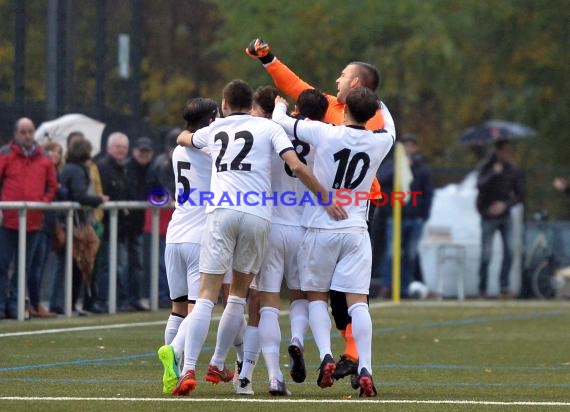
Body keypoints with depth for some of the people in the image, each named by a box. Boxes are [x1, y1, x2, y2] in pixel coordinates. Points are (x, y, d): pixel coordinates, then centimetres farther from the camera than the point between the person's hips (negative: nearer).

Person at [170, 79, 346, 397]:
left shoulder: (215, 129, 21)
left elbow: (184, 139, 43)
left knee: (207, 296, -4)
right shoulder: (268, 128, 13)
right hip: (258, 215, 0)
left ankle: (188, 370, -18)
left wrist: (185, 135, 66)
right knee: (239, 294, 17)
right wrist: (326, 198, 8)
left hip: (222, 211, 0)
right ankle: (217, 365, 23)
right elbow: (297, 167, 0)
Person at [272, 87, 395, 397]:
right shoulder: (381, 142, -1)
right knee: (358, 301, -1)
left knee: (316, 297, 12)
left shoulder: (324, 133, -11)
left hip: (320, 229, -1)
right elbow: (390, 128, 26)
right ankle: (365, 369, -12)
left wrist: (280, 106, 26)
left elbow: (280, 122, 3)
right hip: (356, 231, 2)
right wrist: (373, 101, 40)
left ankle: (326, 355, -8)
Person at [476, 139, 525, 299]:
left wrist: (505, 204, -14)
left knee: (509, 252, -8)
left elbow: (520, 195, 1)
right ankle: (482, 289, 10)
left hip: (505, 215, 3)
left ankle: (504, 287, -2)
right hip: (489, 217, -3)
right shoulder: (487, 167, -8)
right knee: (486, 255, -3)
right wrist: (494, 173, -32)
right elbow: (480, 185, -24)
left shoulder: (514, 171, 1)